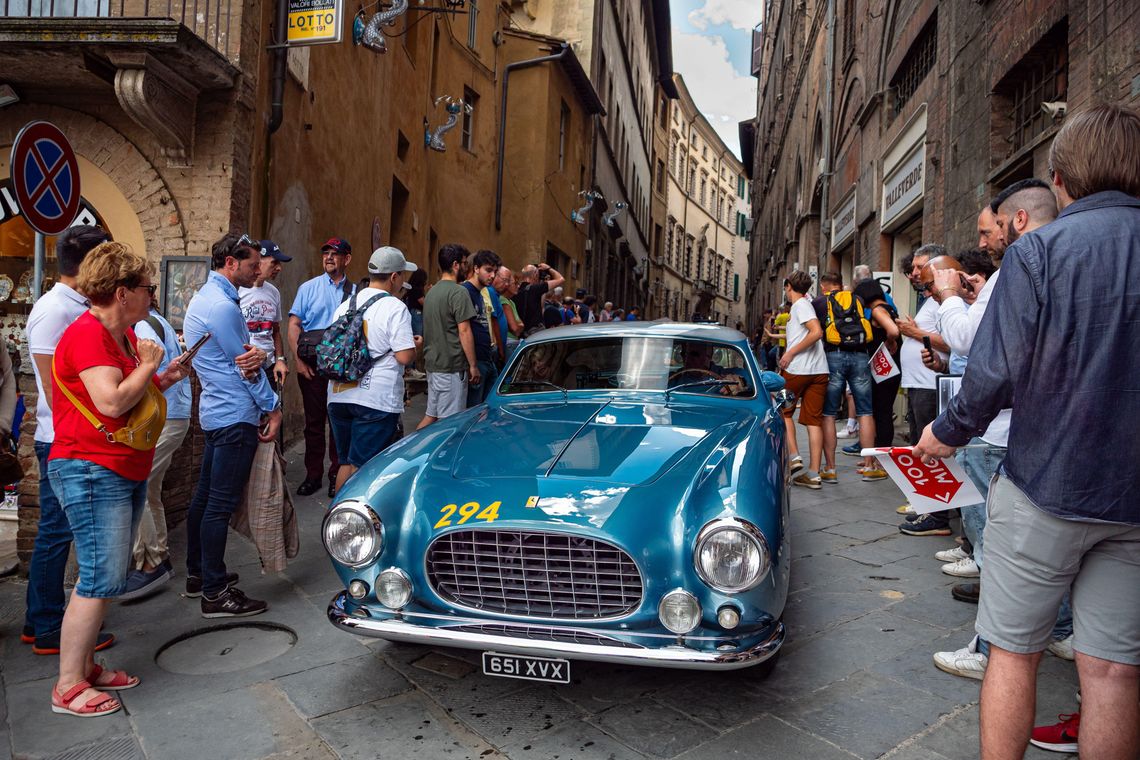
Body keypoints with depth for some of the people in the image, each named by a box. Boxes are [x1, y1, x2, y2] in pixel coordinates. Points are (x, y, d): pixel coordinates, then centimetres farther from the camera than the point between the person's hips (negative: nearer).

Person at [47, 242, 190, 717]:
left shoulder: (124, 335, 13)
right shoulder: (87, 335, -17)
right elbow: (111, 402, -27)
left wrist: (164, 379, 8)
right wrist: (148, 365, -14)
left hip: (127, 472, 10)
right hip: (91, 472, -10)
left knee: (104, 577, 14)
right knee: (102, 579, -8)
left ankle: (85, 666, 25)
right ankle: (67, 687, 3)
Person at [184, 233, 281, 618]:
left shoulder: (204, 298, 15)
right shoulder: (221, 306, -17)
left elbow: (244, 354, 6)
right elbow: (245, 365, -14)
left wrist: (255, 353, -18)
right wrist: (273, 407, -3)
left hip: (216, 413, 11)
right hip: (236, 416, -11)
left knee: (205, 496, 17)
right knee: (221, 504, -6)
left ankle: (198, 574, 29)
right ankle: (216, 594, 0)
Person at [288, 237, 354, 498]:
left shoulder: (355, 292, 5)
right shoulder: (308, 288, 4)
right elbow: (294, 325, 1)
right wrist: (299, 360, -8)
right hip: (312, 365, 0)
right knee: (314, 420, 8)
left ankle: (337, 476, 17)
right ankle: (313, 475, 18)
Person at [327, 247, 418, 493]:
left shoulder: (344, 306, 13)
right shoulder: (395, 308, -9)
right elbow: (404, 356, -16)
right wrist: (416, 344, 6)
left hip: (338, 396, 7)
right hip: (377, 400, -7)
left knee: (346, 463, 18)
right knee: (362, 468, -1)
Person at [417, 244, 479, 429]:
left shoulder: (432, 291, 14)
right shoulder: (458, 292, -13)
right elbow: (464, 331, -16)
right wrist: (473, 365, -11)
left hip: (432, 364, 9)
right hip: (452, 366, -9)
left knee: (431, 415, 15)